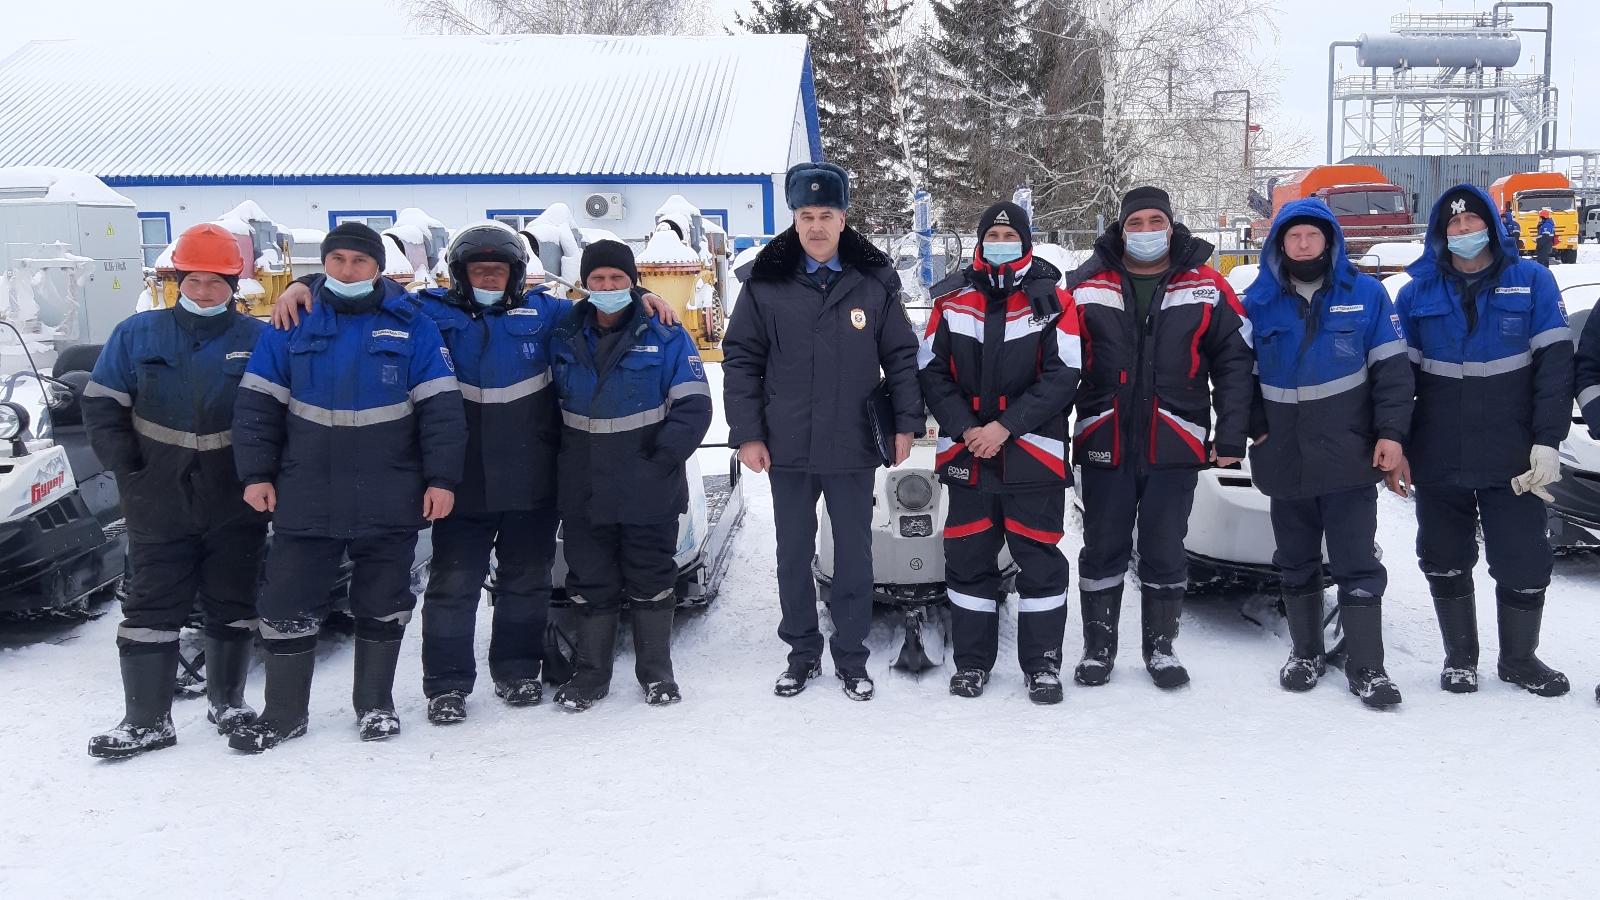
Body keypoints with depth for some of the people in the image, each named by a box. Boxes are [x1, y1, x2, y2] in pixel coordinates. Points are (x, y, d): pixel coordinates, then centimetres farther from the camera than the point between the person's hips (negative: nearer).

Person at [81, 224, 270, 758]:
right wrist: (127, 466, -4)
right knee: (151, 610, 2)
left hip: (235, 507, 0)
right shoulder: (137, 335, 1)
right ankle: (147, 720, 9)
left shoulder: (257, 341, -2)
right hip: (159, 506, 1)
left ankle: (227, 701, 27)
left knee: (232, 608, 11)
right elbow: (101, 404, 3)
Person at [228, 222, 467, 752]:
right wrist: (256, 473, -1)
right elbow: (258, 405, 6)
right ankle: (283, 713, 19)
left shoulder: (411, 326, 1)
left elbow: (441, 408, -2)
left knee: (383, 605, 10)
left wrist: (441, 478, -7)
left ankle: (376, 705, 26)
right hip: (306, 500, 1)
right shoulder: (293, 325, 5)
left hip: (389, 503, -1)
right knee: (288, 605, 5)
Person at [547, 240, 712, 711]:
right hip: (584, 493, 3)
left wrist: (662, 458, -15)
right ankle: (590, 673, 21)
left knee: (651, 582, 7)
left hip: (649, 491, -3)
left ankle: (656, 673, 20)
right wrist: (558, 459, 3)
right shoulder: (564, 339, 6)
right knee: (589, 583, 9)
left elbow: (693, 405, -7)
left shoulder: (665, 335, -4)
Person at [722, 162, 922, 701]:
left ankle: (850, 656, 23)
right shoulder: (765, 283, -2)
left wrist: (906, 423, 1)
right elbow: (740, 360, 0)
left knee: (855, 553, 9)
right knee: (793, 554, 11)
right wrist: (747, 433, -4)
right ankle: (802, 652, 26)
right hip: (787, 450, 0)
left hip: (854, 447, 0)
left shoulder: (875, 283, 0)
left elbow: (901, 357, 6)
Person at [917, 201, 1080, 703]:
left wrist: (1005, 426, -14)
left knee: (1040, 558, 2)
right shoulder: (952, 299, 7)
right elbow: (931, 371, 4)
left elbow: (1062, 375, -6)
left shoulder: (1052, 300, 1)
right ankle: (972, 661, 21)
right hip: (966, 453, 2)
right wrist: (965, 428, -10)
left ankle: (1042, 663, 15)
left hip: (1033, 454, -2)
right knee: (967, 557, 7)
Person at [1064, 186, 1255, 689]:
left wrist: (1230, 437, -1)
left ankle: (1161, 648, 23)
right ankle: (1098, 648, 21)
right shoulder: (1086, 287, 3)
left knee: (1165, 551, 8)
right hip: (1104, 445, 0)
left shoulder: (1207, 289, 3)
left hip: (1175, 447, 0)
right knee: (1103, 550, 8)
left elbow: (1234, 362, 4)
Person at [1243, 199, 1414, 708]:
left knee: (1358, 566, -1)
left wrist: (1391, 433, -8)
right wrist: (1254, 429, 2)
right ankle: (1306, 653, 26)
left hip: (1350, 457, -2)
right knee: (1296, 564, 12)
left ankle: (1366, 666, 7)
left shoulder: (1365, 294, 1)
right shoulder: (1259, 301, 4)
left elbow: (1391, 366, 0)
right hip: (1286, 459, 2)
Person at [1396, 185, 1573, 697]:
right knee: (1445, 563, 10)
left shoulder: (1532, 281, 1)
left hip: (1514, 460, -1)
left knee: (1523, 563, 5)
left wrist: (1547, 442, -11)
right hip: (1438, 462, 1)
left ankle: (1519, 658, 25)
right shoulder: (1418, 294, 5)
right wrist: (1395, 447, 1)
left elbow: (1554, 364, -3)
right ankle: (1460, 656, 26)